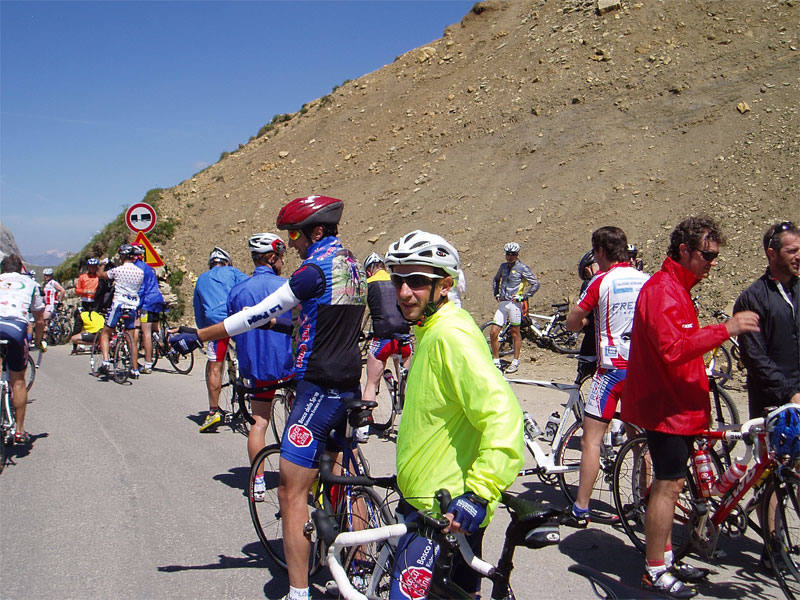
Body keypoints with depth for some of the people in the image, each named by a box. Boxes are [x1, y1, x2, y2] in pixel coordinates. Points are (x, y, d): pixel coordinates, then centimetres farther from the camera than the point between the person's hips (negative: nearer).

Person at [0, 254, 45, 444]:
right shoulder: (29, 283, 27)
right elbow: (39, 320, 31)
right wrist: (39, 342, 47)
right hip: (16, 326, 0)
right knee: (18, 381, 13)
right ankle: (19, 431, 19)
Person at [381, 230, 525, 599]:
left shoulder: (452, 334, -21)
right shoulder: (430, 331, 12)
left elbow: (503, 415, -31)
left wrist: (478, 493, -36)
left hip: (449, 514, -10)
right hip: (428, 501, 10)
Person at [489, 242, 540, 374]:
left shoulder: (522, 268, -5)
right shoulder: (503, 266, 12)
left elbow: (535, 284, -6)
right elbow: (496, 279, 31)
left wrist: (523, 297, -11)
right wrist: (496, 294, 19)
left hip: (514, 303, -5)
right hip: (502, 303, 5)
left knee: (515, 333, 4)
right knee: (493, 333, 0)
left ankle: (515, 362, 15)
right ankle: (496, 361, 12)